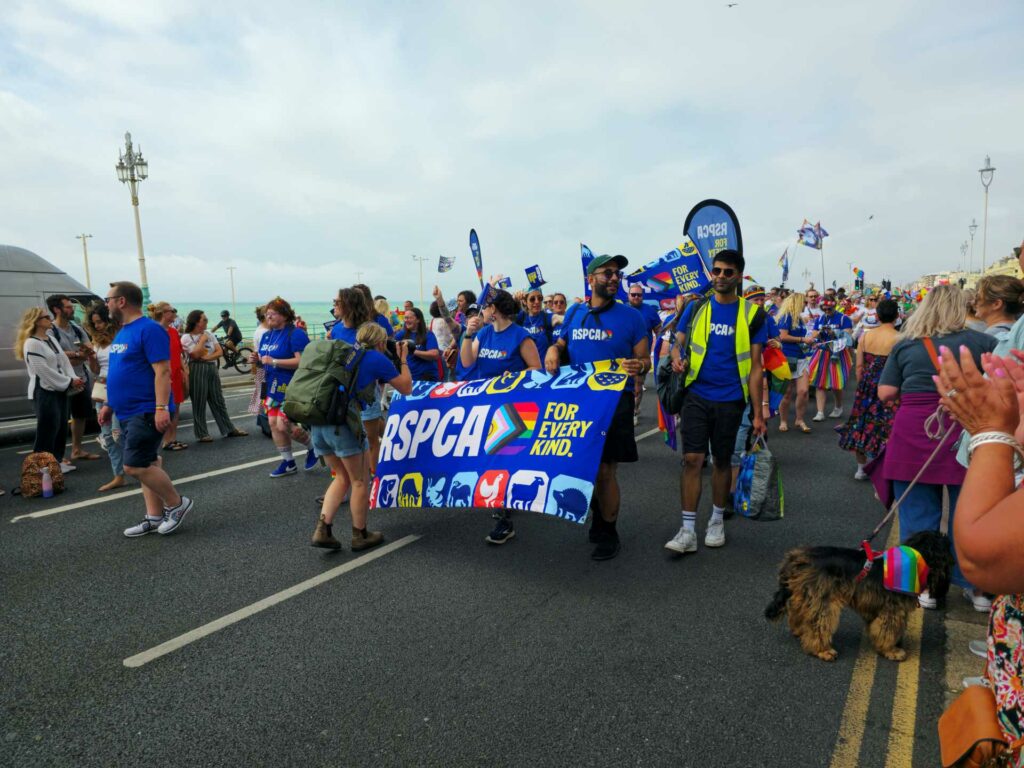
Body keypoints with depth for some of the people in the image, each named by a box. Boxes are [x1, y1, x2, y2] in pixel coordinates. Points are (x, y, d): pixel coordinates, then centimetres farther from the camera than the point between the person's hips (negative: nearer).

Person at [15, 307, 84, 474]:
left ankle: (57, 460, 22)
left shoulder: (51, 339, 13)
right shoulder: (32, 344, -12)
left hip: (59, 389, 8)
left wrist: (74, 379, -6)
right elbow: (44, 371, -17)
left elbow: (64, 361, 10)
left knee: (62, 427, 12)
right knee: (48, 429, -6)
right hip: (44, 392, -8)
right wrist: (69, 382, -13)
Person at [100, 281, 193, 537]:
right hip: (128, 413, 10)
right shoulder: (122, 332, 15)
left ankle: (177, 504, 6)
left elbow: (162, 371, -21)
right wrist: (109, 405, 21)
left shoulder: (149, 329, -14)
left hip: (146, 412, -10)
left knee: (135, 466, -11)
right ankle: (154, 517, 20)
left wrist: (162, 407, -26)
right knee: (147, 464, 12)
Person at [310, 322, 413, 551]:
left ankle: (322, 530, 12)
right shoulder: (378, 359, 2)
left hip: (319, 420, 7)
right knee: (360, 481, 10)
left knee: (342, 477, 21)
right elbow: (406, 388, 11)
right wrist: (403, 359, 22)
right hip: (344, 423, -7)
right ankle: (360, 536, 20)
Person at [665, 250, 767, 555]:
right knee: (692, 459, -5)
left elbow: (755, 366, 0)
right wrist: (677, 357, -17)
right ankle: (688, 530, 2)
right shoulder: (695, 308, 3)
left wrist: (758, 413, -3)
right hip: (697, 396, 0)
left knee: (722, 461, 13)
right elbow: (678, 342, 9)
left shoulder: (752, 314, 0)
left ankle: (717, 521, 32)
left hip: (730, 400, 0)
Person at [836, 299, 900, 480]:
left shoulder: (866, 336, -2)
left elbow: (859, 366, 2)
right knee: (885, 428, 7)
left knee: (862, 424, 16)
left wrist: (862, 387, 14)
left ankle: (861, 468, 26)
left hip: (867, 387, 4)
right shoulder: (898, 339, -13)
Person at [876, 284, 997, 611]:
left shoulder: (905, 345, 1)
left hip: (915, 433, 0)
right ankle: (975, 585, 25)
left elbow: (885, 393, -2)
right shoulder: (980, 341, -1)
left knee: (918, 513, 9)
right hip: (963, 433, 0)